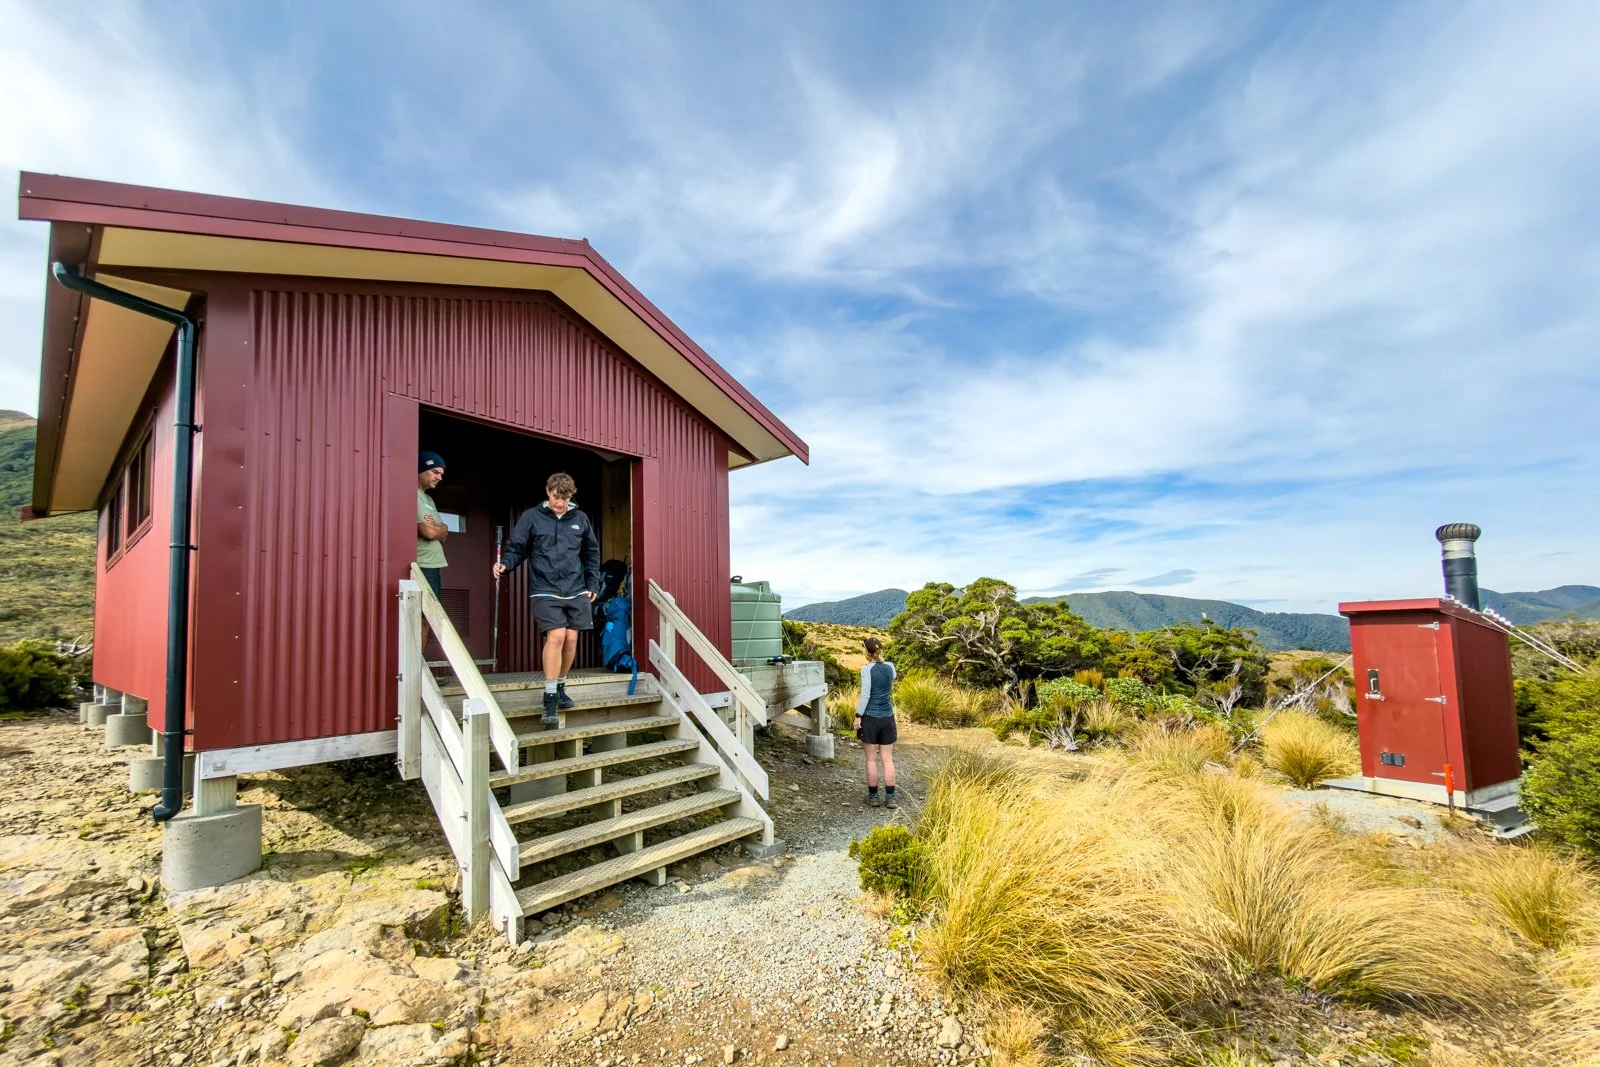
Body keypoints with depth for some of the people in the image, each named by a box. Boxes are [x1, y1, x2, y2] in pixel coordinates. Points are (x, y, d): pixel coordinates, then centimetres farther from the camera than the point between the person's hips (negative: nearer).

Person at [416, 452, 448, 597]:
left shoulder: (428, 499, 20)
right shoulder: (414, 496, -10)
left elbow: (443, 536, 16)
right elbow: (429, 532, -16)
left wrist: (436, 528, -6)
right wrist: (442, 528, 4)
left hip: (432, 566, 9)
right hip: (422, 567, -9)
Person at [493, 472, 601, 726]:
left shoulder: (580, 519, 8)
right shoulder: (532, 517, 0)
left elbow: (591, 553, 17)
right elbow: (516, 548, 2)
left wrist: (593, 584, 13)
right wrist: (505, 564, -18)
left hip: (576, 591, 4)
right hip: (545, 591, -3)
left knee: (571, 639, 4)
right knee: (556, 636, -16)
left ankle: (560, 686, 26)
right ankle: (550, 699, -7)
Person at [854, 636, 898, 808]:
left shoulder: (867, 669, -12)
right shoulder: (890, 667, 3)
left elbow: (865, 695, -14)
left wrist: (858, 716, -8)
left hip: (870, 718, -4)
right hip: (888, 717, 4)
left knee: (871, 759, 5)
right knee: (888, 759, 8)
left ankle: (873, 796, 12)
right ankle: (890, 797, 8)